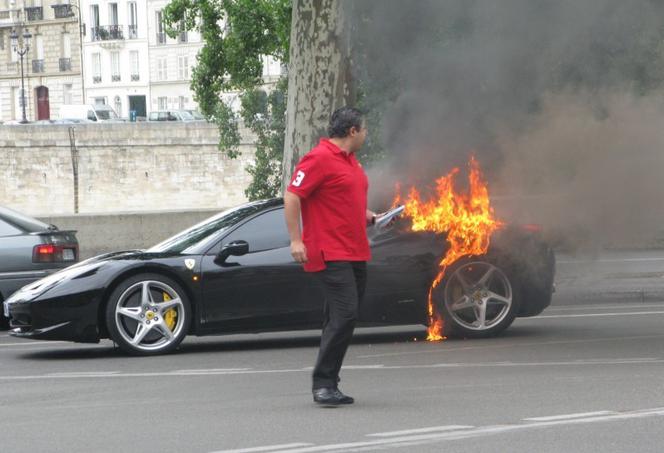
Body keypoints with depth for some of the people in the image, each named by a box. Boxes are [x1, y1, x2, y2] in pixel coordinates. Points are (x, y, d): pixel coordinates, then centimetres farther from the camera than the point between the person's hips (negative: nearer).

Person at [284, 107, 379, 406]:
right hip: (330, 254, -10)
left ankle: (329, 385, 14)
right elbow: (292, 196, -15)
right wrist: (296, 240, -19)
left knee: (343, 319, 9)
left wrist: (371, 217, 16)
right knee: (344, 314, -17)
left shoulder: (350, 161, 20)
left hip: (355, 254, 10)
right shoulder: (319, 158, -10)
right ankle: (323, 384, -13)